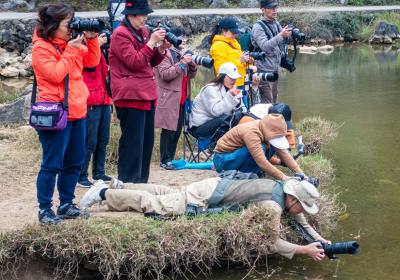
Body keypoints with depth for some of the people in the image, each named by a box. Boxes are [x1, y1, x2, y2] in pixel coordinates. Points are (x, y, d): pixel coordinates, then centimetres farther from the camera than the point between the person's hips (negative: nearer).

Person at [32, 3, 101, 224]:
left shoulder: (70, 43, 13)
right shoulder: (41, 48, -9)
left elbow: (92, 61, 14)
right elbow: (56, 75, -18)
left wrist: (92, 39, 1)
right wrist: (70, 50, -15)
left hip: (77, 112, 8)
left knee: (75, 162, 13)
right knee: (52, 164, -5)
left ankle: (66, 204, 24)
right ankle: (45, 209, 4)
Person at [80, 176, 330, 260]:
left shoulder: (284, 187, -2)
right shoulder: (272, 204, -28)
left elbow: (299, 218, 14)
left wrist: (318, 237, 3)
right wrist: (304, 250, -29)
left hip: (217, 184, 8)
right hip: (206, 197, -8)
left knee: (170, 194, 25)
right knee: (154, 205, -2)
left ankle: (117, 186, 36)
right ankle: (104, 193, 9)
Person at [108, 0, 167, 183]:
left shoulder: (143, 32, 16)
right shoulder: (120, 34, -10)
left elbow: (152, 62, 19)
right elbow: (135, 62, -18)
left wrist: (162, 48, 2)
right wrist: (151, 42, -15)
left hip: (147, 93, 9)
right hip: (131, 95, -9)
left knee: (147, 140, 12)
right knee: (132, 142, -8)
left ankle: (141, 181, 21)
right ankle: (128, 183, -3)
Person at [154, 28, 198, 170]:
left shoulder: (180, 54, 22)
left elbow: (192, 74, 23)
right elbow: (165, 74, -17)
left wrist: (192, 64, 2)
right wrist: (182, 63, -19)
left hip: (181, 99, 8)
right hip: (168, 99, -8)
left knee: (177, 130, 8)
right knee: (169, 130, -7)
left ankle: (171, 158, 15)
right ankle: (165, 160, -1)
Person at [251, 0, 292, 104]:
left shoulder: (276, 23, 10)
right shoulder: (258, 27, -12)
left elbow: (281, 45, 13)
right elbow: (265, 46, -25)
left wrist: (287, 35, -8)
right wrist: (281, 35, -33)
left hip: (275, 69, 8)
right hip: (264, 70, -8)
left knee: (274, 101, 14)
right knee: (267, 103, -9)